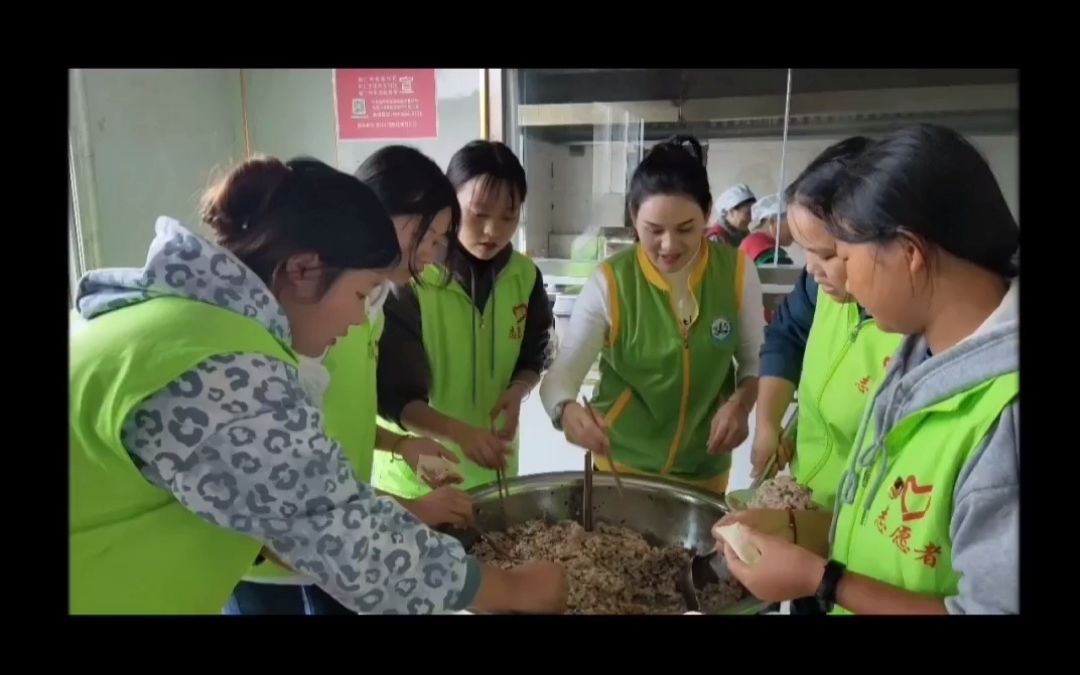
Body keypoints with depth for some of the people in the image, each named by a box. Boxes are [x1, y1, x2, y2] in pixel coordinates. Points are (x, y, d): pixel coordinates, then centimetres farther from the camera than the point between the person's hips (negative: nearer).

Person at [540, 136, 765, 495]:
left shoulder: (736, 272, -11)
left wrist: (741, 403, -17)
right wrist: (567, 410, -39)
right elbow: (559, 375, -18)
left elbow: (755, 359, 2)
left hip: (705, 468, 2)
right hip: (621, 463, -2)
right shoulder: (610, 283, -18)